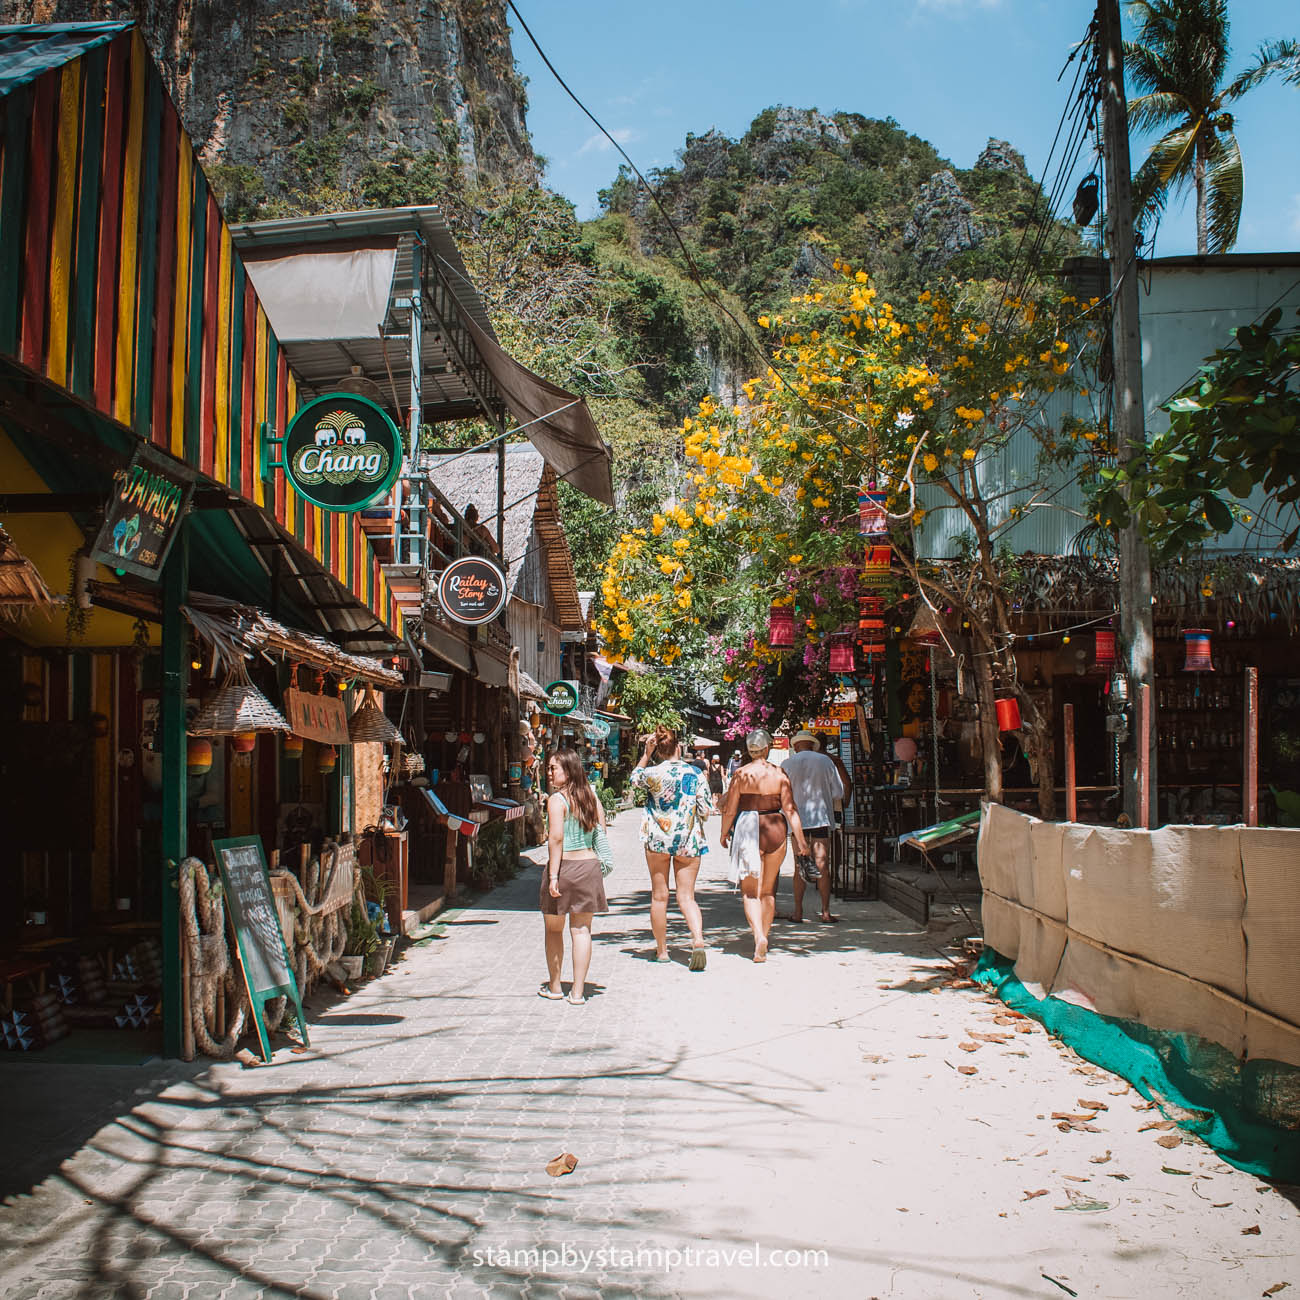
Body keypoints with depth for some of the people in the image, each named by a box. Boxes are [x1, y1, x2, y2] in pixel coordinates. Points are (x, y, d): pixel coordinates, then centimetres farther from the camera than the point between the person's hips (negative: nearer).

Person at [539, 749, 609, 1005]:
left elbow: (556, 839, -18)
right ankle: (578, 992, 10)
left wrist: (553, 875, -17)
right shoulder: (591, 797, 7)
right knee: (581, 930, 8)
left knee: (554, 929, 13)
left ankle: (554, 987, 25)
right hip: (589, 865, 5)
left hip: (564, 866, -5)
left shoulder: (557, 799, -12)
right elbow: (601, 833, 9)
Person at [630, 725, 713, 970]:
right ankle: (698, 941, -17)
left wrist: (646, 754, 13)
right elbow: (706, 809, -1)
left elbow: (634, 779, 15)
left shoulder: (652, 773, -8)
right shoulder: (696, 774, -4)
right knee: (686, 897, 5)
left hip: (658, 839, -1)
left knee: (659, 896, 10)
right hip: (689, 840, 1)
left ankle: (661, 950, 16)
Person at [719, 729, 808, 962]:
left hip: (748, 830, -2)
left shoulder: (741, 774, -5)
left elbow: (730, 810, -3)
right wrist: (800, 838, -1)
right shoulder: (779, 774, -2)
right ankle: (764, 938, 20)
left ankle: (759, 936, -20)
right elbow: (790, 809, -4)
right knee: (769, 889, 15)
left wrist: (724, 834, 11)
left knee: (750, 890, 1)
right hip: (776, 831, 2)